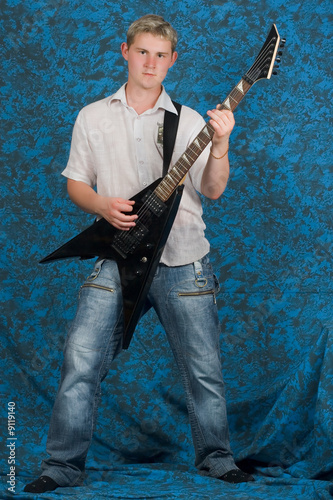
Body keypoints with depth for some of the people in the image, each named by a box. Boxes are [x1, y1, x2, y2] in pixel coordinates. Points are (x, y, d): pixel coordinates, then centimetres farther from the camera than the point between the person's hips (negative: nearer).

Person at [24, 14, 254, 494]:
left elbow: (213, 189, -3)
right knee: (81, 362, -8)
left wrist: (220, 145, -21)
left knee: (204, 369, 4)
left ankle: (216, 458, 25)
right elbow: (75, 182, 12)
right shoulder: (93, 117, 8)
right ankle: (63, 467, 7)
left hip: (182, 260, 0)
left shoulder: (189, 121, 5)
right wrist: (103, 206, -8)